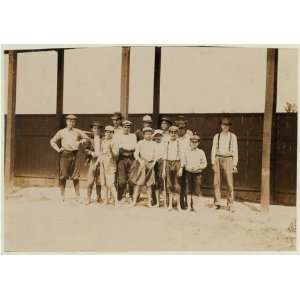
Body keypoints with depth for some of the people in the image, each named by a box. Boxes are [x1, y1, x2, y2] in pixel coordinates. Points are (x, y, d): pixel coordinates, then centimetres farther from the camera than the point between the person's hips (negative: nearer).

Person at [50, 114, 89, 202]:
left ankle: (77, 195, 8)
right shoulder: (61, 132, 9)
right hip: (65, 154, -1)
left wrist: (81, 141, 2)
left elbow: (87, 138, 20)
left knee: (75, 176, 3)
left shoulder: (78, 132, 11)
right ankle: (62, 195, 7)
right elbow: (52, 141, 12)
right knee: (63, 176, -1)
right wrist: (58, 149, -1)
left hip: (75, 154, 1)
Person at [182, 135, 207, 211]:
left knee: (196, 191, 0)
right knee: (188, 191, 1)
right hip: (188, 173, 0)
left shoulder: (201, 152, 6)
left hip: (197, 174, 0)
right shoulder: (186, 152, 7)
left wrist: (198, 167, -11)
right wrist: (188, 167, -9)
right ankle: (189, 206, 8)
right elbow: (183, 163, 8)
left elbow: (204, 164, 5)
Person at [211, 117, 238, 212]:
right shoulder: (217, 136, 9)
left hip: (228, 159, -1)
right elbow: (213, 150, 9)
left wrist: (235, 164, -2)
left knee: (230, 183, -6)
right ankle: (217, 203, 11)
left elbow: (235, 151, 4)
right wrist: (213, 162, 0)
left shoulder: (233, 136, 5)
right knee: (216, 182, 0)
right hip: (218, 159, 2)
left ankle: (230, 205, 2)